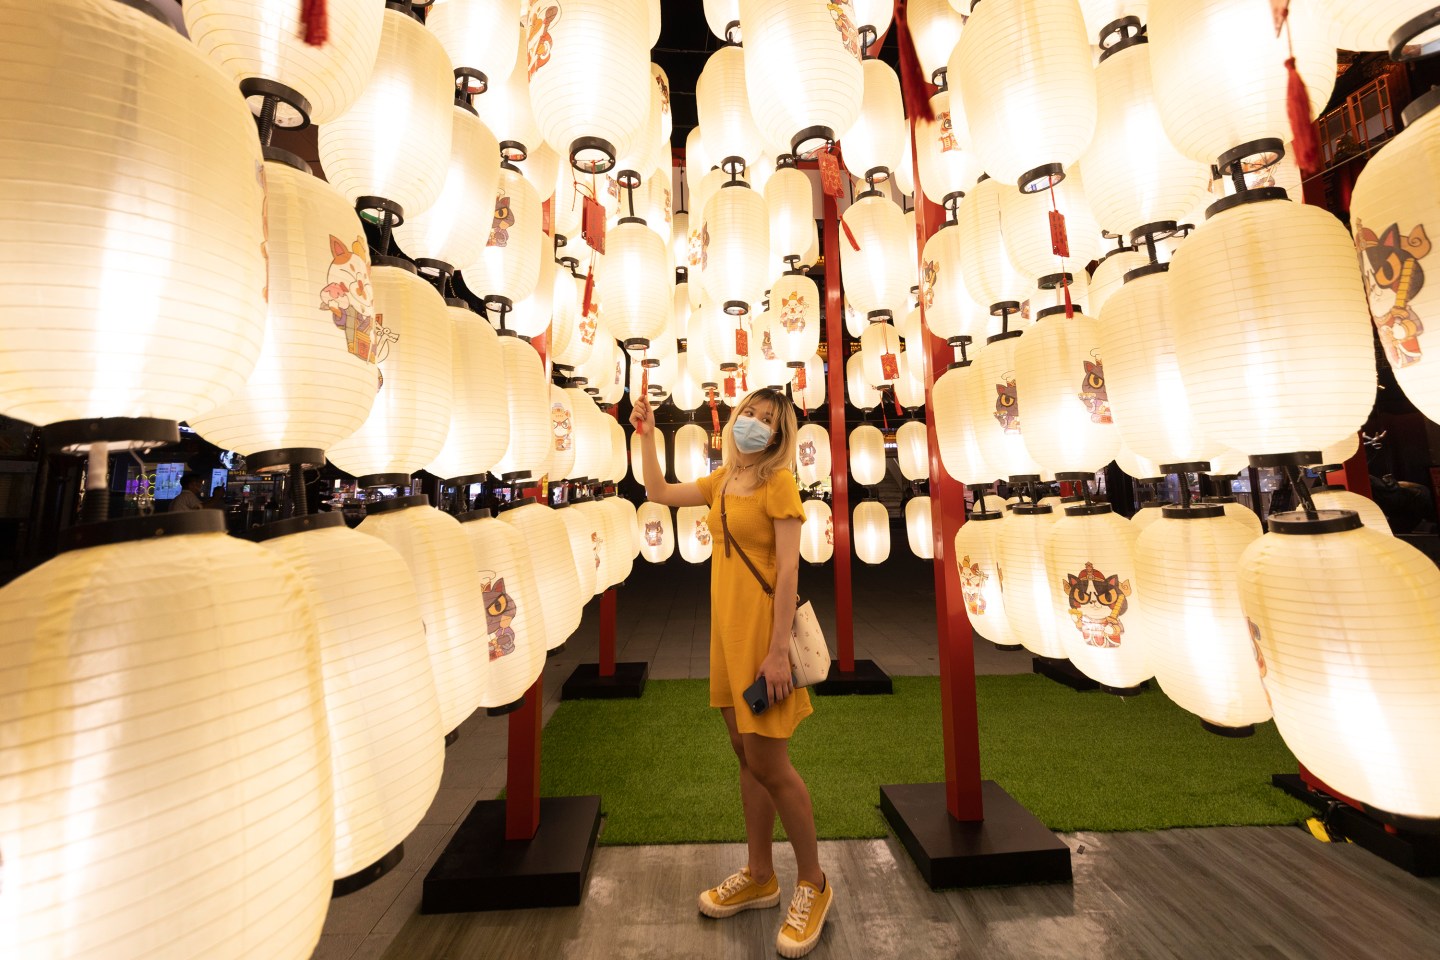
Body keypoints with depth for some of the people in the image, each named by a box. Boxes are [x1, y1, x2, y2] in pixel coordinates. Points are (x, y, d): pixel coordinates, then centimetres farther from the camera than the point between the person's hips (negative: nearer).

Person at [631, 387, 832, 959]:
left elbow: (789, 569, -16)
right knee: (747, 757, 16)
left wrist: (777, 650, -20)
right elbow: (659, 493, 18)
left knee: (767, 764, 0)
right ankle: (759, 878, 34)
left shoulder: (778, 481, -11)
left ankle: (813, 884, 24)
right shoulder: (722, 480, 11)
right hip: (727, 631, 7)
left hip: (762, 629, -7)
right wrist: (646, 435, 14)